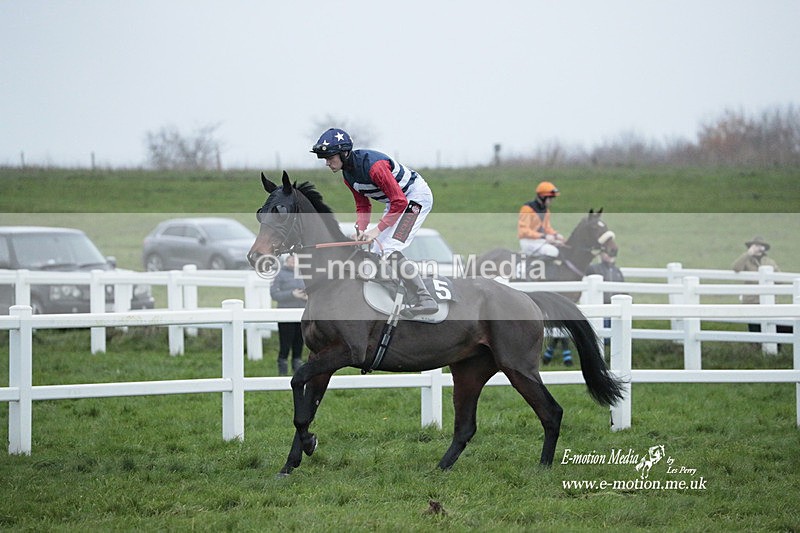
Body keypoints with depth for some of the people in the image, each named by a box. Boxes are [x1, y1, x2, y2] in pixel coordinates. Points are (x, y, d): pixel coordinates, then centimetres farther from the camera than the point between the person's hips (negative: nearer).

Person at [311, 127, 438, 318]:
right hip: (396, 201, 10)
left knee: (390, 250, -22)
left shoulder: (373, 165, -31)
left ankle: (425, 301, -22)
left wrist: (378, 229, -31)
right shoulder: (348, 174, -1)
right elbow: (363, 206, 8)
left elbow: (399, 202, -30)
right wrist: (361, 230, -11)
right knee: (377, 251, 8)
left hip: (416, 196, -10)